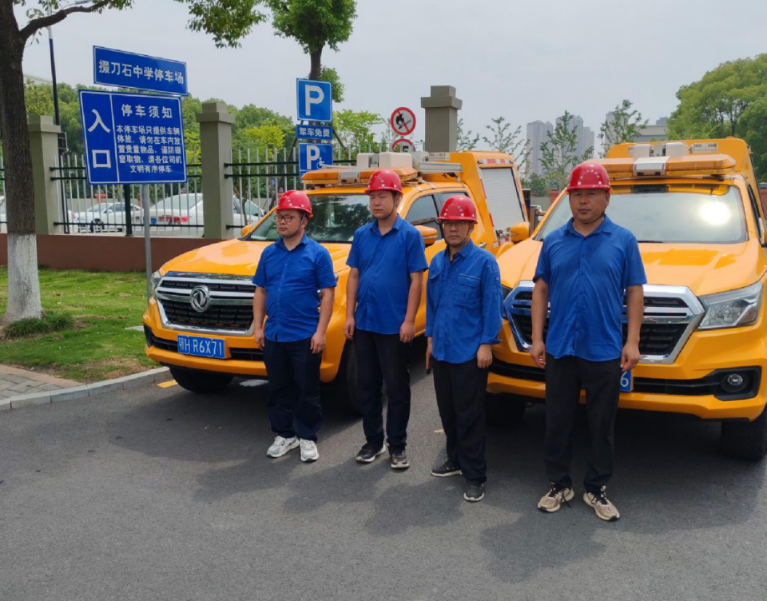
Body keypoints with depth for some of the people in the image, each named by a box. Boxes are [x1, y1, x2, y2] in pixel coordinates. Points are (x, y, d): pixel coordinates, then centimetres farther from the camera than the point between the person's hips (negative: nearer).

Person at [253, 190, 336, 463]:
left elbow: (327, 295, -7)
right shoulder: (269, 253, 8)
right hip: (273, 336, 5)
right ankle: (284, 435, 27)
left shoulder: (318, 253, -6)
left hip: (305, 337, -5)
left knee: (307, 391, 5)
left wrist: (320, 332, -13)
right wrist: (258, 327, 5)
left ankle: (307, 438, 18)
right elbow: (260, 292, 12)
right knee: (278, 389, 13)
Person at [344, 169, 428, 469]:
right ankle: (373, 441, 26)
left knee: (397, 388, 5)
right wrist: (350, 315, 1)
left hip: (394, 326, -4)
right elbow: (354, 277, 9)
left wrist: (409, 321, -14)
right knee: (367, 386, 12)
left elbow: (416, 280, -8)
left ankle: (397, 446, 17)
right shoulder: (361, 235, 7)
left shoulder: (409, 235, -5)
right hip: (364, 323, 5)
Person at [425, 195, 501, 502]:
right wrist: (430, 337, 14)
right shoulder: (437, 262, 10)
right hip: (441, 350, 6)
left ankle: (474, 476, 9)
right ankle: (455, 460, 33)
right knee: (447, 411, 16)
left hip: (470, 353, -6)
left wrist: (486, 344, -14)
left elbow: (492, 305, -11)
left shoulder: (484, 262, -9)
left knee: (469, 415, -1)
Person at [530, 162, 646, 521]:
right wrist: (537, 339, 1)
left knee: (602, 427, 9)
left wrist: (632, 342, -7)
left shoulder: (623, 241, 1)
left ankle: (596, 490, 23)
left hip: (605, 353, -1)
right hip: (560, 350, 2)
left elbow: (635, 293, 1)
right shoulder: (554, 242, 6)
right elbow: (541, 290, 7)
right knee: (557, 423, 10)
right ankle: (559, 485, 24)